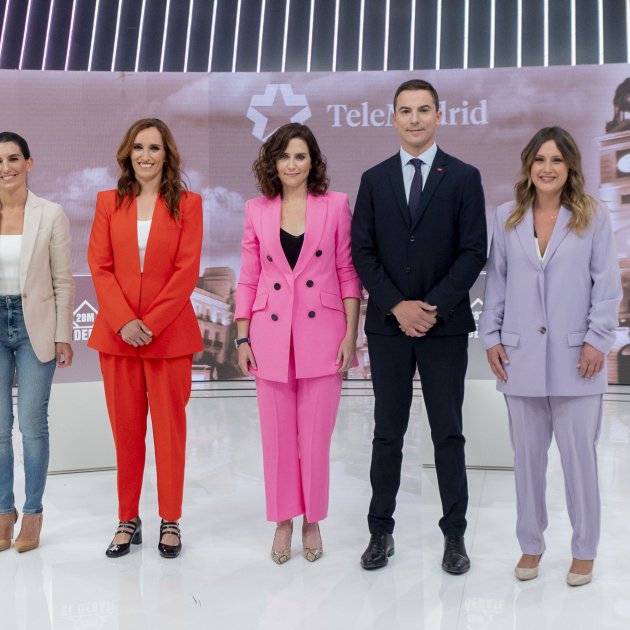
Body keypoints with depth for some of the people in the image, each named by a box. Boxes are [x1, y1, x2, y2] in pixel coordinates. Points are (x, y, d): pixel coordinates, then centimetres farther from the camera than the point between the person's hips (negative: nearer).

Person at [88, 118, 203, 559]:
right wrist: (124, 321, -11)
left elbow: (187, 271, -6)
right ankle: (128, 520, 20)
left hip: (170, 334, -2)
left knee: (170, 427, 5)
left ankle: (171, 521, 17)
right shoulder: (109, 203, 9)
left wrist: (151, 322, -13)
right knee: (125, 428, 8)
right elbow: (99, 266, 2)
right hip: (117, 334, 2)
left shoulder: (187, 204, 1)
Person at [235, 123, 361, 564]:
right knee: (278, 434, 8)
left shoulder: (336, 205, 1)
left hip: (321, 334, -1)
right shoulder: (257, 211, 6)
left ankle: (312, 521, 23)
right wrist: (242, 338, 4)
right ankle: (283, 520, 25)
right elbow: (249, 279, 8)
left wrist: (351, 334, -4)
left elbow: (348, 272, 1)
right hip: (271, 336, 2)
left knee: (316, 435, 5)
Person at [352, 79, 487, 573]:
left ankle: (455, 534, 18)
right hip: (388, 325, 2)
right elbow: (362, 252, 2)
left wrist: (434, 307, -13)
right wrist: (397, 306, -10)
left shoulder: (464, 177, 2)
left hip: (445, 325, -1)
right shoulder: (374, 179, 8)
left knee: (448, 434, 6)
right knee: (388, 434, 9)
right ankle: (381, 530, 20)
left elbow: (474, 251, -4)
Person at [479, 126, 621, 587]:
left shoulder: (593, 217, 1)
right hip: (521, 357, 2)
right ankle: (531, 544, 24)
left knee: (579, 455, 5)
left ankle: (584, 549, 21)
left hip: (575, 357, -2)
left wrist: (597, 340, -8)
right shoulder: (507, 218, 7)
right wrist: (491, 336, 3)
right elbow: (496, 281, 8)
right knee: (527, 454, 10)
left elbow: (607, 285, -1)